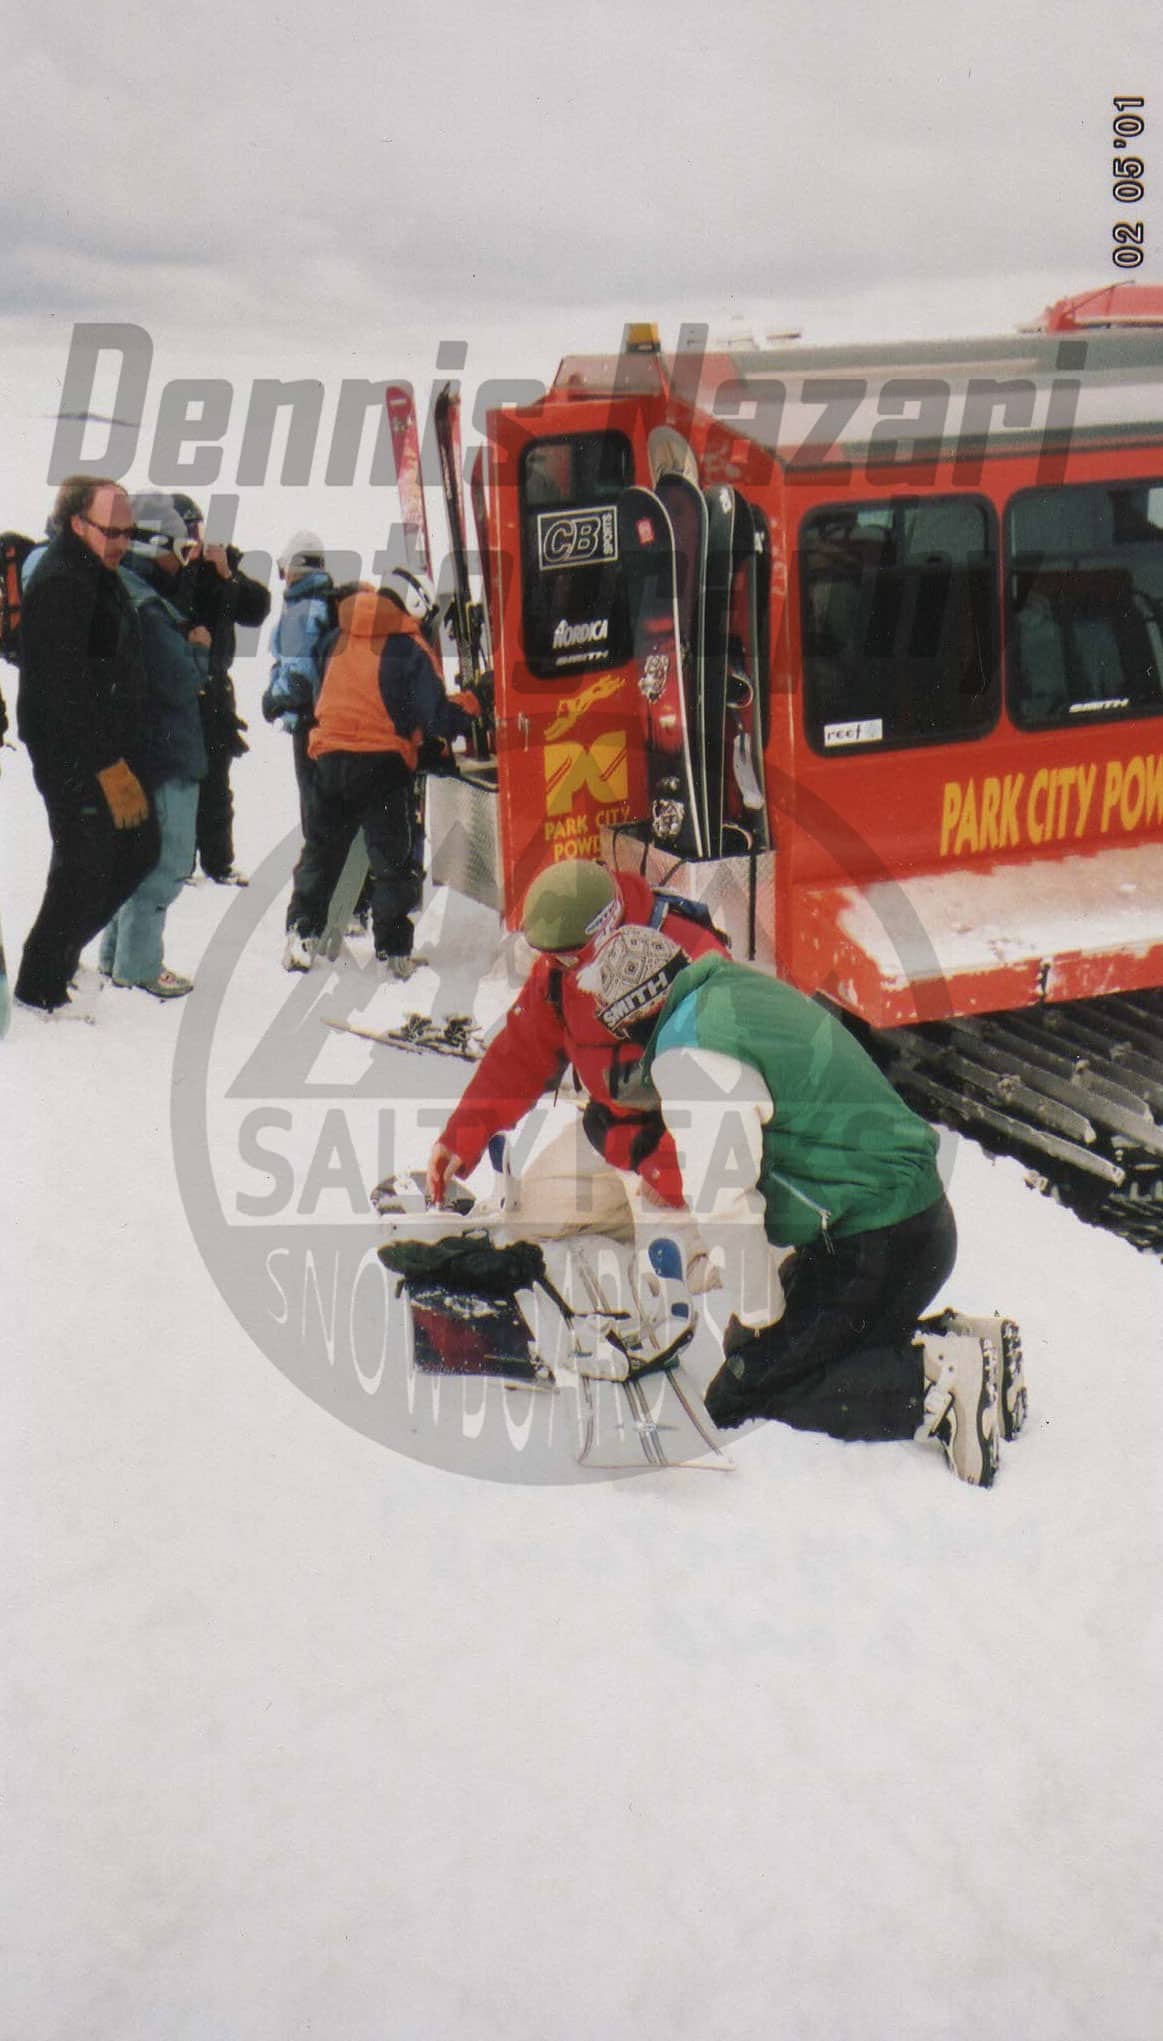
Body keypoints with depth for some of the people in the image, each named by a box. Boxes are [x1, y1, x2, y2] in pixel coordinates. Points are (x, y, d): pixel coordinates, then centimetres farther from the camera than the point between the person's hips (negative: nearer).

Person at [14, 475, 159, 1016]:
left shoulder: (99, 577, 15)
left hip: (110, 753, 10)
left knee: (140, 850, 15)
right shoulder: (60, 583, -18)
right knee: (84, 871, -4)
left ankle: (60, 956, 27)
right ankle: (40, 988, 12)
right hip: (78, 761, -10)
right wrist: (108, 767, -24)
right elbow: (65, 687, -24)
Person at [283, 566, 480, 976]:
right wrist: (469, 706, 5)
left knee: (320, 850, 16)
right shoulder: (410, 648, -8)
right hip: (384, 763, -4)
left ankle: (301, 934, 11)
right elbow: (435, 715, -11)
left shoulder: (342, 637, 9)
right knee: (394, 859, 5)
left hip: (330, 757, 5)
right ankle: (394, 951, 5)